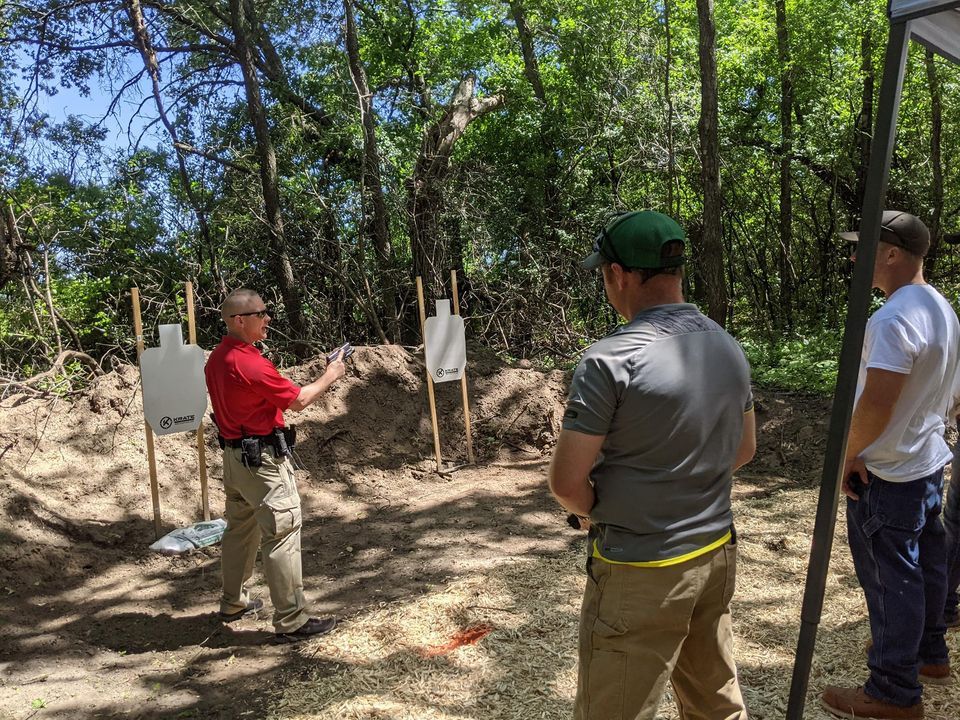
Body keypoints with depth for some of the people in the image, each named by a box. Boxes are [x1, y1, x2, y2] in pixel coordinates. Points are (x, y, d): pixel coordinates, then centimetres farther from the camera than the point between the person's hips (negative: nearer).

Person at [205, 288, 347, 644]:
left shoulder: (216, 359, 7)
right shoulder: (249, 362, -22)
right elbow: (298, 401, -15)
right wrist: (329, 376, -2)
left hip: (234, 453, 10)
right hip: (263, 458, -10)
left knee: (240, 530, 21)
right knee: (282, 535, -5)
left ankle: (233, 603, 34)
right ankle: (291, 622, -1)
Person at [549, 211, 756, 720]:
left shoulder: (610, 360, -21)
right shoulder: (729, 349, 2)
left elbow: (566, 482, -17)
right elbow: (744, 450, 14)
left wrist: (595, 512, 3)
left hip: (640, 573, -7)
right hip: (717, 554, 7)